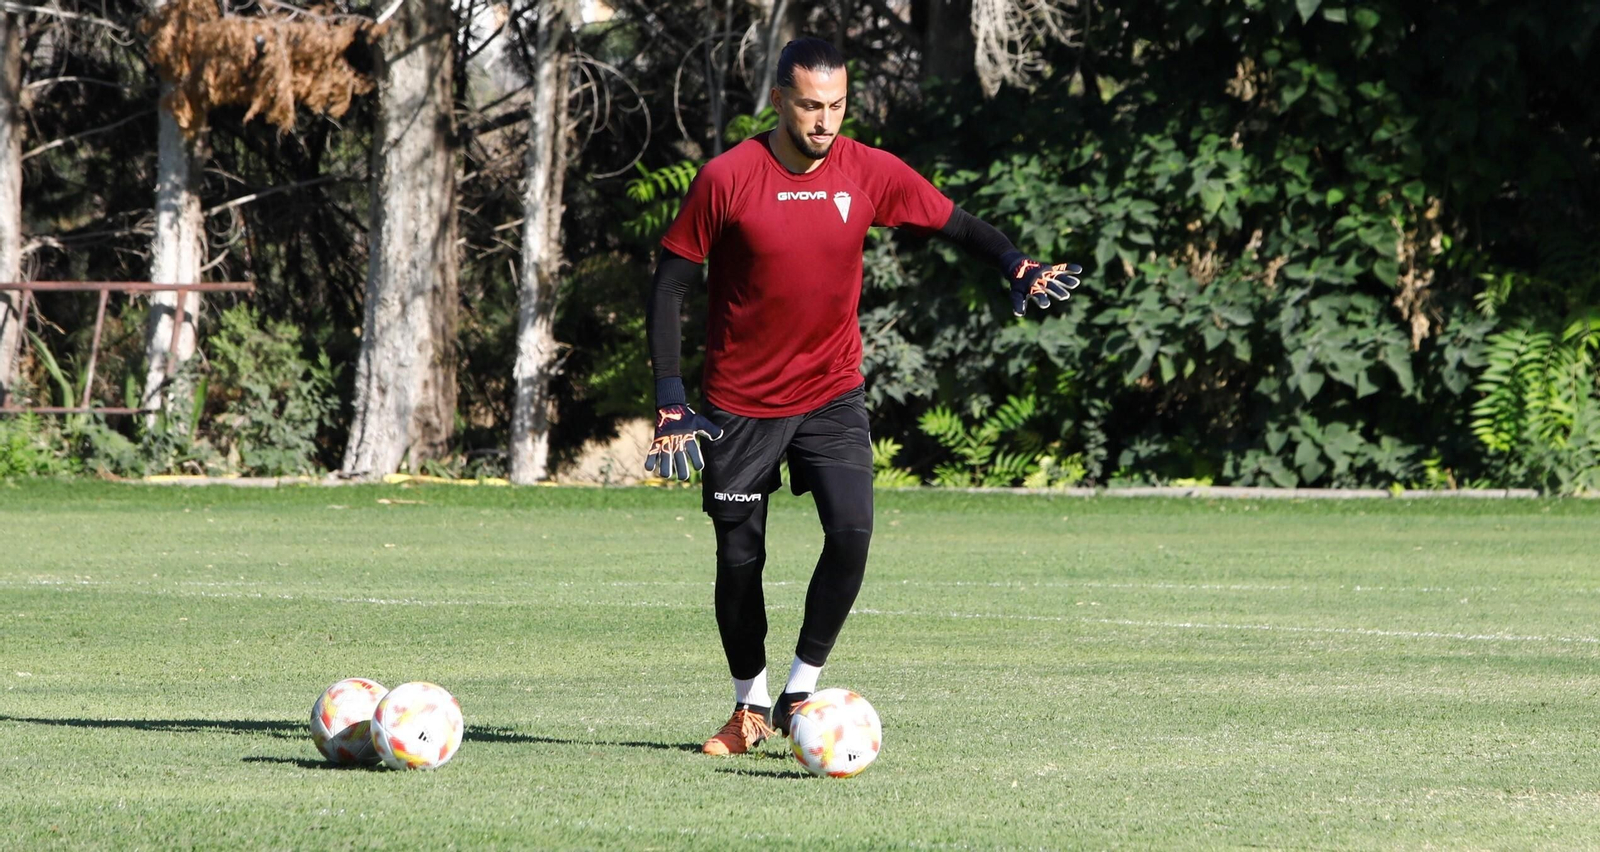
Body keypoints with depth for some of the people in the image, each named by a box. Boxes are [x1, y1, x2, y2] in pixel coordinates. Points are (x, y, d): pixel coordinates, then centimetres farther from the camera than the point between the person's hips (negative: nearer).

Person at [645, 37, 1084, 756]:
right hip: (740, 402, -1)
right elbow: (670, 285, -6)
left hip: (832, 393, 1)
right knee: (739, 556, 4)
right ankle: (751, 707, 24)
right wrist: (669, 393, -12)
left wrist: (1017, 265, -17)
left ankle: (801, 691, -1)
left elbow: (955, 223, 3)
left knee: (851, 532, -18)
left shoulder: (869, 173, -6)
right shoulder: (727, 179, -12)